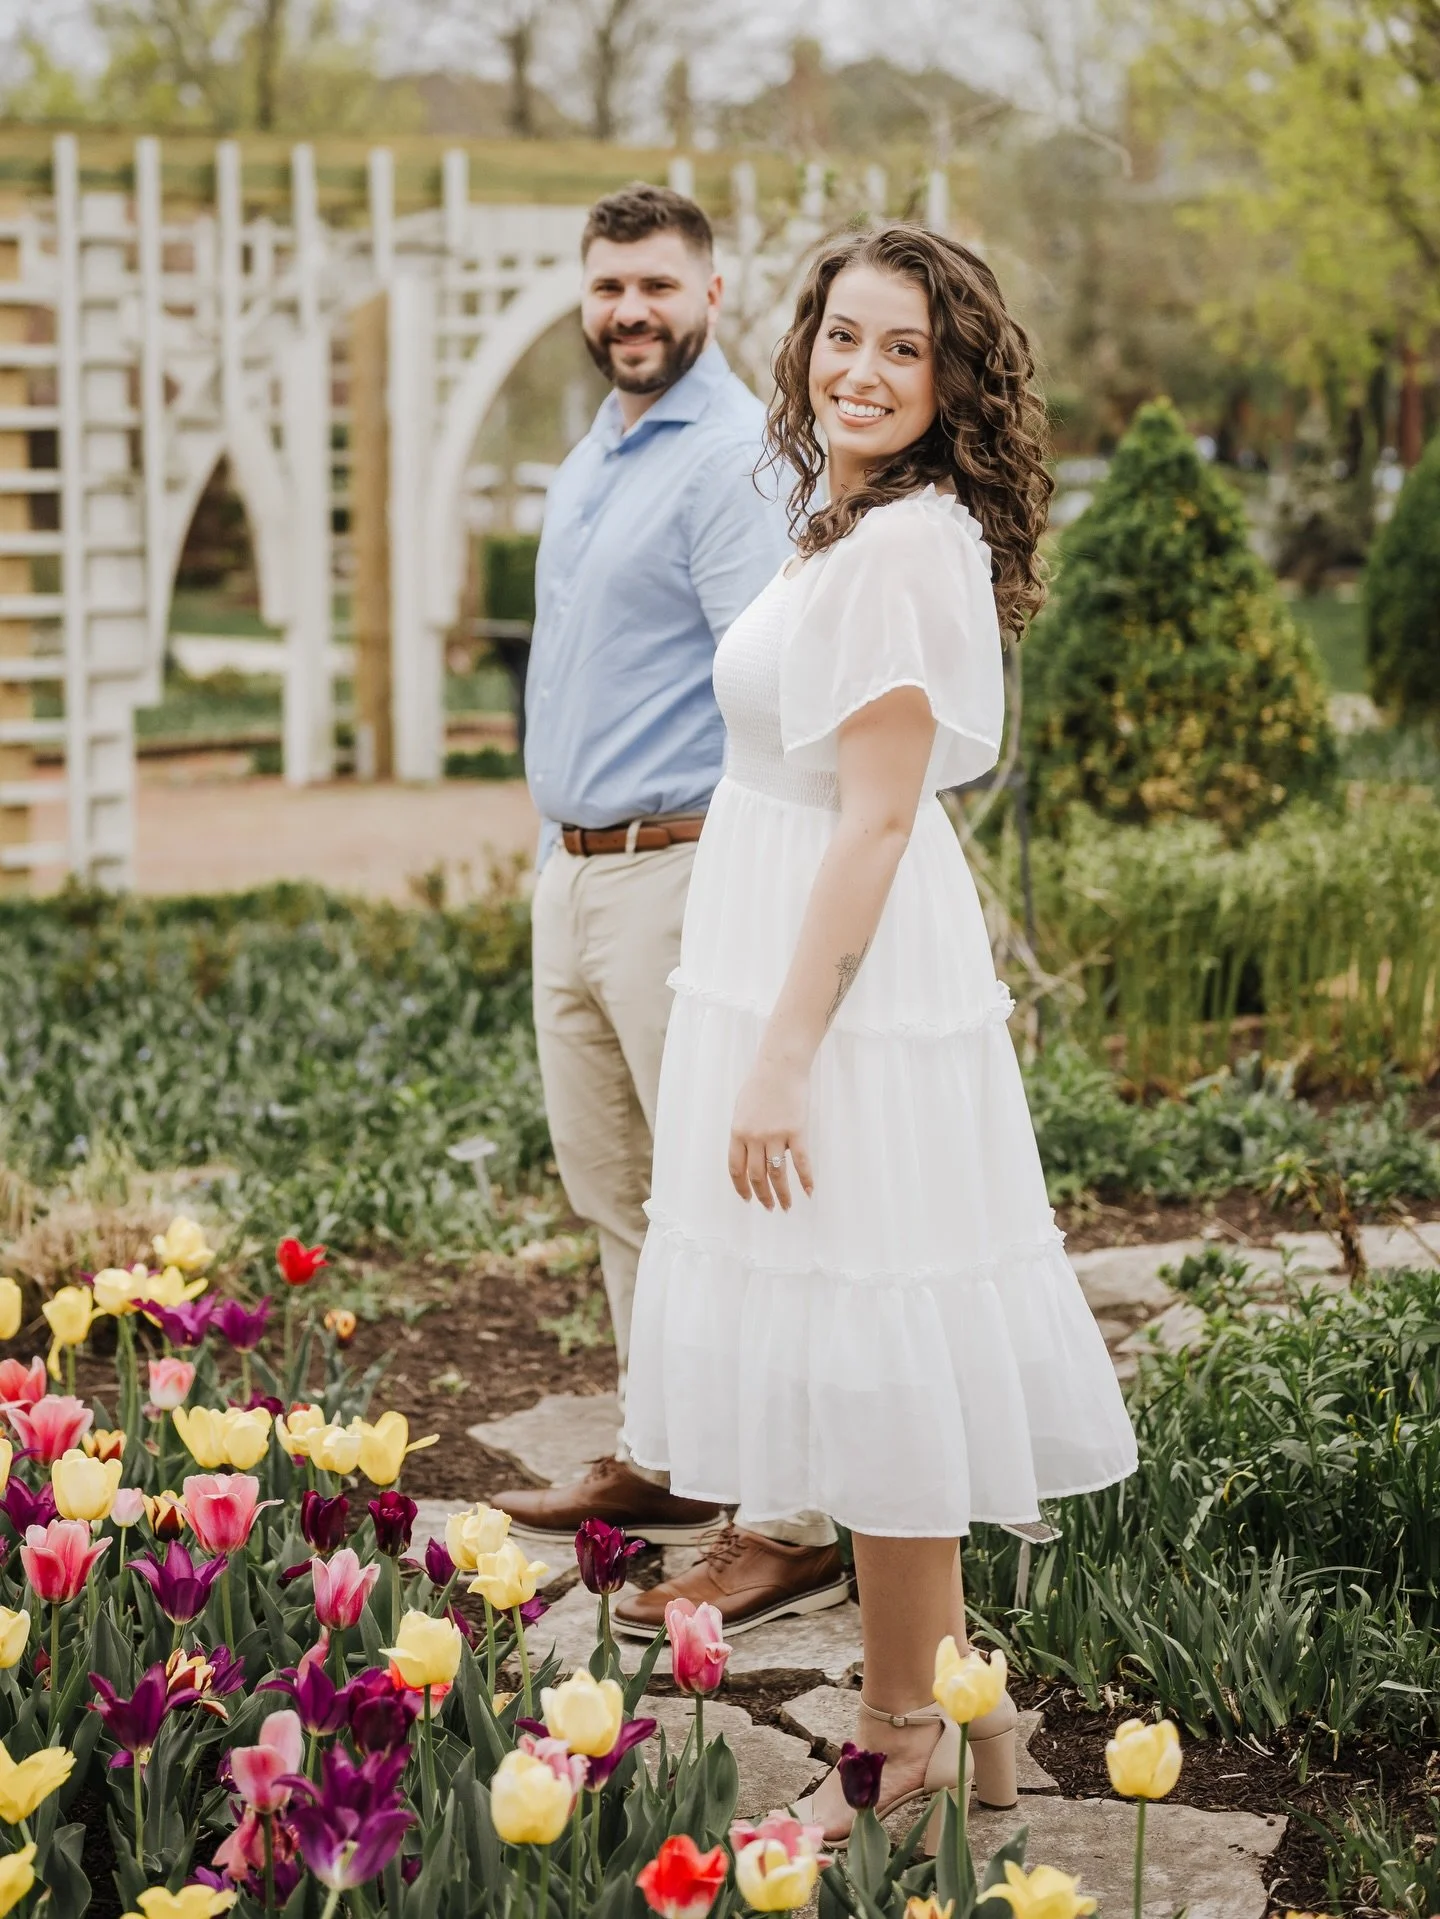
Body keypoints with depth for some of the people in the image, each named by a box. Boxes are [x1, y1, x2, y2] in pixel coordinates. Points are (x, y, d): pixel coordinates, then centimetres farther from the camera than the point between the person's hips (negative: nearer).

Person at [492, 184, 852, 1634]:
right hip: (571, 865, 10)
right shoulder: (590, 455, 16)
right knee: (611, 1188, 16)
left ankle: (789, 1523, -1)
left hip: (675, 867, -9)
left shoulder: (733, 461, -13)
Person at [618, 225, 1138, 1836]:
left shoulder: (906, 547, -17)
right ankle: (947, 1705, 27)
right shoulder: (849, 530, 13)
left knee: (866, 1348, -1)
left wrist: (783, 1057, -21)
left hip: (855, 982, -10)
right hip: (800, 964, 10)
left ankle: (905, 1738, 12)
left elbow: (879, 816, -20)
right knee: (867, 1354, 15)